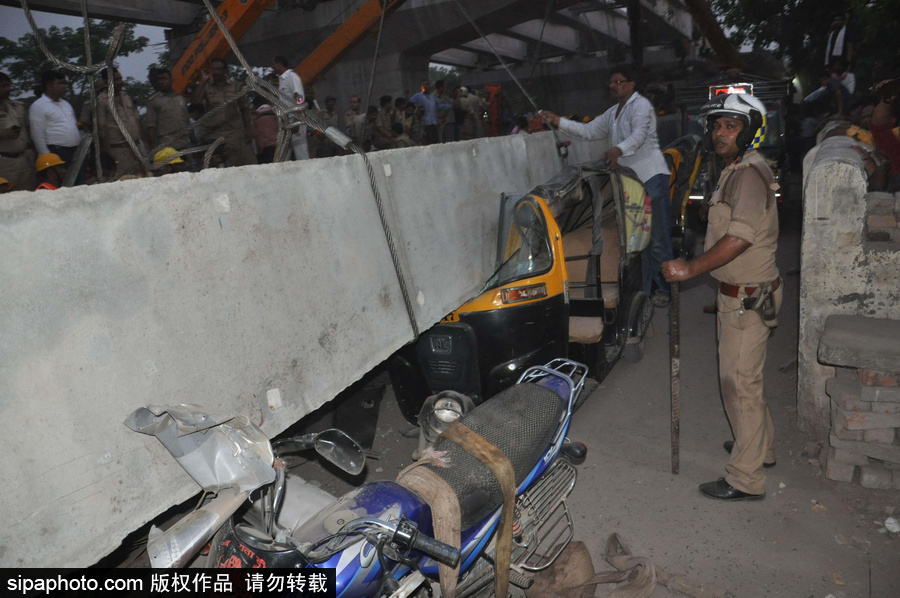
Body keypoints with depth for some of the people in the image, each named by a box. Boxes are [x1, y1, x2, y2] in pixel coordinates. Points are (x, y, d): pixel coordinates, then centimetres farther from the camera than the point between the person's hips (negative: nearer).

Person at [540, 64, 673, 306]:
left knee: (658, 237, -8)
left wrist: (618, 149, -40)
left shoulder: (641, 105, -5)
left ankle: (664, 288, -3)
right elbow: (589, 130, 23)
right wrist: (559, 122, 15)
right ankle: (645, 286, 15)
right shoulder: (613, 113, 24)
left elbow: (639, 134, -22)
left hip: (651, 177, -9)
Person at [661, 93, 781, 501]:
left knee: (739, 383, -3)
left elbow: (740, 236, -28)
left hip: (747, 297, -10)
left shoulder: (750, 172, -18)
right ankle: (761, 447, 41)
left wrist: (691, 269, -23)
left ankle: (746, 480, 8)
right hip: (738, 292, 10)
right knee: (744, 378, 22)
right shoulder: (735, 170, 14)